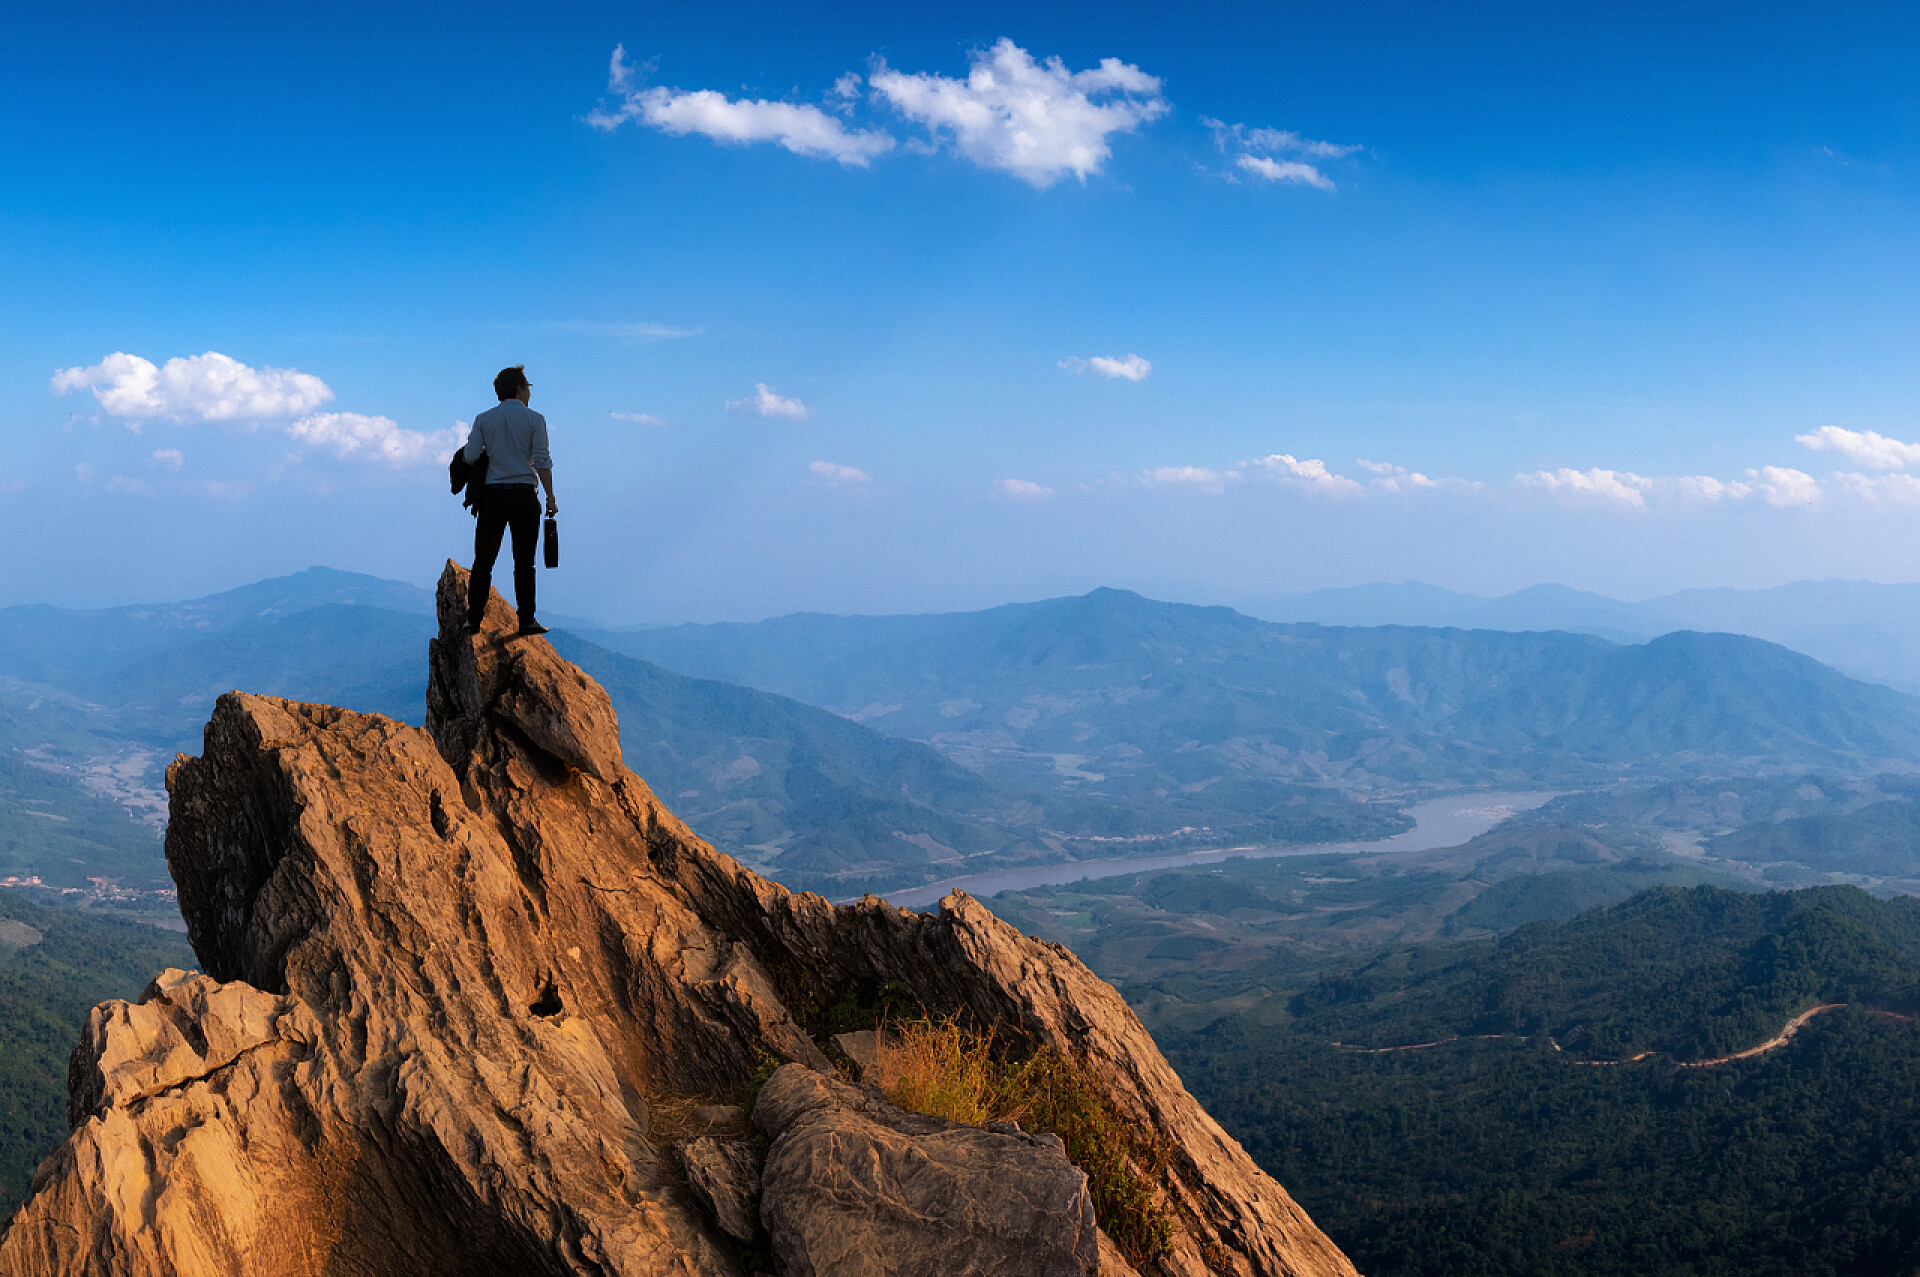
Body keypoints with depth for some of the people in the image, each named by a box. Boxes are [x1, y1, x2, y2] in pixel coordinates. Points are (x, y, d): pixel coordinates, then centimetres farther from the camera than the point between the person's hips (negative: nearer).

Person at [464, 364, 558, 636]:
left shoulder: (483, 419, 7)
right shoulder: (534, 419, 1)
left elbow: (470, 456, -2)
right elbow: (542, 462, -6)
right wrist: (550, 498, -2)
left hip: (491, 494, 2)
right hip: (524, 495, -2)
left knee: (483, 560, 7)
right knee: (524, 561, 2)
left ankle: (474, 620, 4)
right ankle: (527, 620, 1)